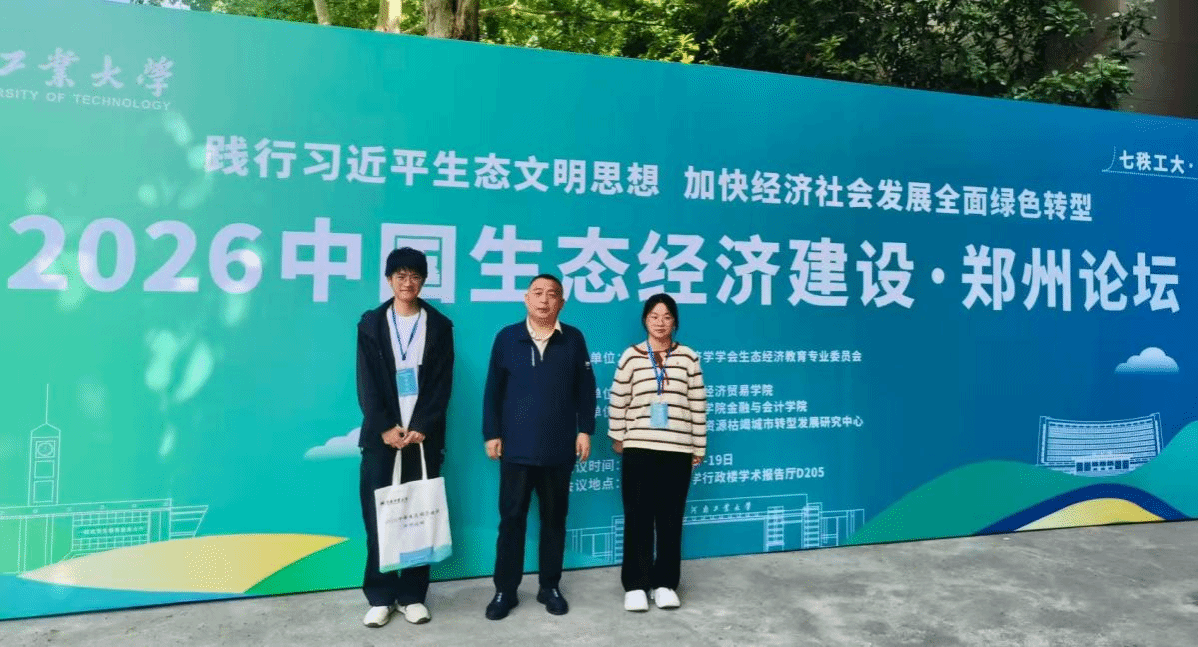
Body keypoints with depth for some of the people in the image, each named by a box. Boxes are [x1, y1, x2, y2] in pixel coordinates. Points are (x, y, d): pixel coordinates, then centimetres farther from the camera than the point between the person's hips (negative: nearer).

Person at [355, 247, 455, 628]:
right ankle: (380, 597, 14)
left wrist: (420, 428, -11)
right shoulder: (371, 323, 7)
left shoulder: (439, 325, 6)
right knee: (378, 517, 2)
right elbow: (367, 383, 1)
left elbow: (442, 384, 0)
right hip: (381, 435, 0)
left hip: (424, 435, 0)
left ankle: (412, 595, 14)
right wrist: (385, 428, -10)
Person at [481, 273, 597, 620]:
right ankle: (505, 590, 19)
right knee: (511, 518, 6)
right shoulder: (507, 337, 1)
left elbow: (585, 389, 4)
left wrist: (585, 430, -1)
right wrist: (492, 433, -1)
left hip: (559, 448, 1)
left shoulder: (573, 339, 2)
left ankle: (550, 587, 25)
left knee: (554, 518, 11)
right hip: (516, 447, -1)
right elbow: (493, 390, 2)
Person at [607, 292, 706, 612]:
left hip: (678, 451, 1)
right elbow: (618, 401, 6)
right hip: (639, 449, -1)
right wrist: (617, 438, 8)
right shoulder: (631, 356, 1)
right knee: (638, 518, 3)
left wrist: (699, 446, 5)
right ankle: (635, 585, 13)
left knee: (670, 519, 7)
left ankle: (665, 583, 19)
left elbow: (698, 405, 5)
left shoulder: (688, 358, 2)